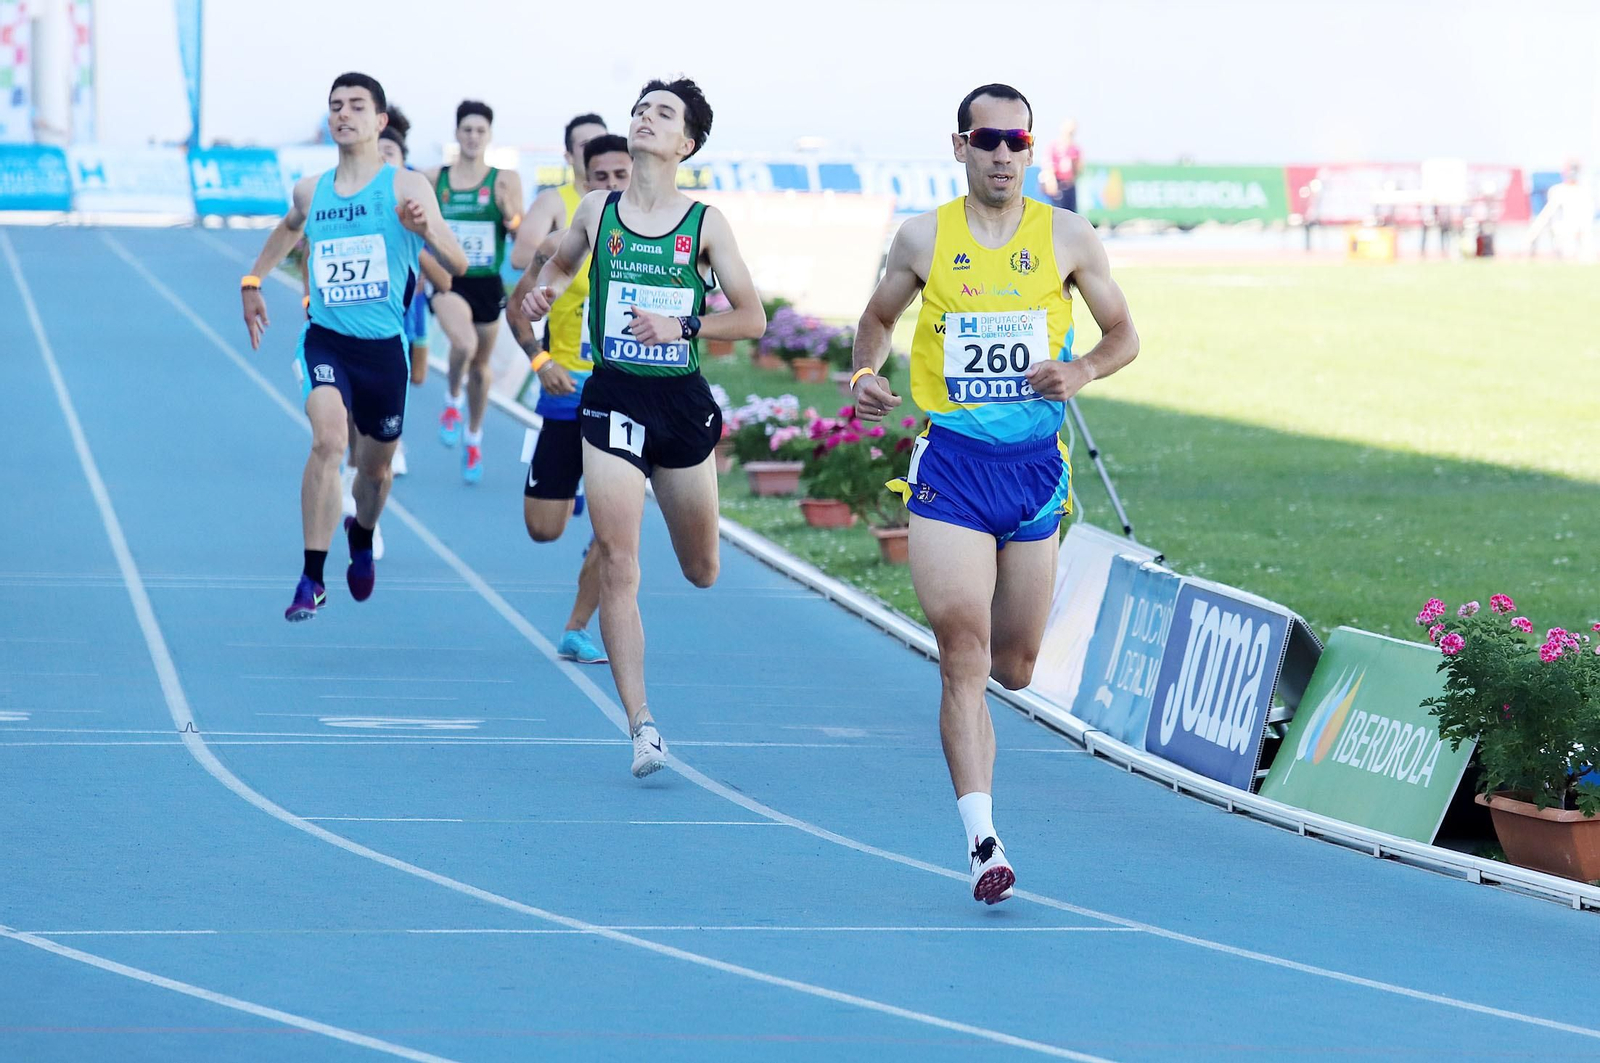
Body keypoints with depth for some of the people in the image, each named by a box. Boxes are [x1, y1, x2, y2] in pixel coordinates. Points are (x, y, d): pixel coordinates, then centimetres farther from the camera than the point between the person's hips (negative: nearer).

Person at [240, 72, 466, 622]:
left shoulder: (406, 187, -6)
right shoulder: (310, 191, 5)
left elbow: (458, 265, -14)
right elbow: (289, 228, 31)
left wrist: (427, 230, -33)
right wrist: (253, 280, 24)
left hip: (385, 347, 0)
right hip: (326, 338, 0)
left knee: (376, 467, 16)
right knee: (328, 440, -26)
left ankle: (362, 536, 52)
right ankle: (311, 579, -22)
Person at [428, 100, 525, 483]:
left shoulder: (504, 181, -2)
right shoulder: (434, 179, 1)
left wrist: (510, 213, -21)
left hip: (488, 283, 1)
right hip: (448, 280, -1)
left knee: (480, 365, 14)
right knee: (464, 343, -30)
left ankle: (474, 438, 36)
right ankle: (452, 403, 0)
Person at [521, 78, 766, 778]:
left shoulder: (705, 224, -3)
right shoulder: (598, 212, 2)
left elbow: (752, 318, 0)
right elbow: (560, 263, 22)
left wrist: (682, 327, -15)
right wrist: (542, 292, 1)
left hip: (682, 402, 0)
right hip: (613, 398, 0)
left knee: (701, 572, 14)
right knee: (617, 563, -13)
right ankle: (640, 724, -12)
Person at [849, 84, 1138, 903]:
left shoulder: (1067, 237, 2)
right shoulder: (924, 238, 2)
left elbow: (1123, 333, 10)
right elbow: (878, 318, 17)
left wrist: (1083, 371, -10)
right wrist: (865, 373, -4)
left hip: (1035, 465, 2)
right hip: (950, 460, -2)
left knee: (1013, 667, 11)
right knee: (963, 649, -15)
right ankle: (981, 840, -17)